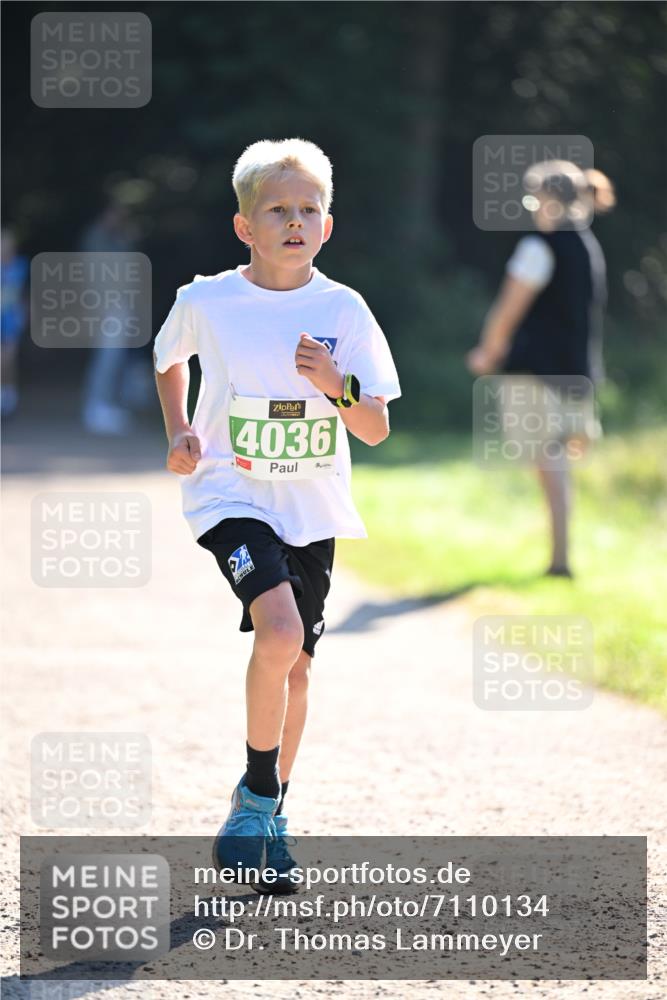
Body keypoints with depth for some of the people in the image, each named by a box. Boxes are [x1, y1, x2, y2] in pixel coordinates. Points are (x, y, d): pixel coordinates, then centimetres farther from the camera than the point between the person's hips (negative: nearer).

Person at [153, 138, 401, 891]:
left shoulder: (344, 311, -4)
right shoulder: (205, 302, -5)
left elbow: (376, 430, -4)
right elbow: (168, 359, 18)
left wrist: (336, 386, -22)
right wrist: (178, 434, 5)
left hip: (311, 509, 3)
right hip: (230, 497, -3)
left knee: (295, 665, 9)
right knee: (280, 632, -25)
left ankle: (269, 815, 27)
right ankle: (257, 792, -7)